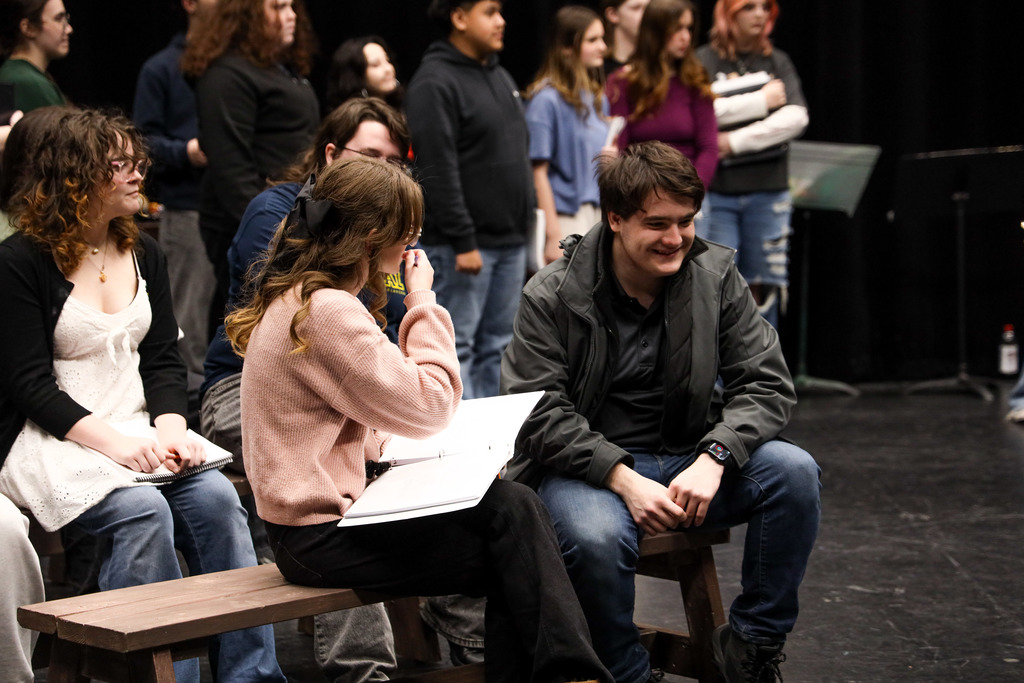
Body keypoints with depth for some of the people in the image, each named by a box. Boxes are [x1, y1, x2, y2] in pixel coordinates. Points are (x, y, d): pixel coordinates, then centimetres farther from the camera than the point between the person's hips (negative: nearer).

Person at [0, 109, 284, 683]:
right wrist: (115, 443, -21)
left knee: (215, 495, -23)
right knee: (143, 511, -32)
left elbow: (164, 360, 11)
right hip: (51, 439, -5)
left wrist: (171, 429, -10)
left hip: (140, 429, 5)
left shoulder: (144, 254, 15)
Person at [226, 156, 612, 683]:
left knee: (511, 506, -1)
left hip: (310, 523, 10)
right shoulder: (328, 312, -20)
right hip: (321, 539, -10)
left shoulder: (292, 299, 14)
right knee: (516, 548, -12)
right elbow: (430, 406, -17)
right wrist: (423, 303, -7)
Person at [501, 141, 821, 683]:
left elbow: (766, 384, -1)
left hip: (686, 461, 4)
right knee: (597, 537, -37)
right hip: (584, 467, -4)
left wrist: (713, 459, -19)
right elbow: (538, 413, -12)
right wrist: (623, 479, -24)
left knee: (793, 471, -21)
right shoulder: (551, 296, -8)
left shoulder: (715, 274, 1)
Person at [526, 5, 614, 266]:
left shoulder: (597, 97, 14)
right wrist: (553, 235, -17)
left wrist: (613, 157, 2)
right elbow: (539, 171, -14)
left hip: (600, 216, 8)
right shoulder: (547, 99, -10)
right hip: (566, 221, -8)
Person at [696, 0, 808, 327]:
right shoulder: (704, 61, 2)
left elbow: (796, 117, -2)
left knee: (764, 288, 3)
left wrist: (737, 141, -10)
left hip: (768, 190, 3)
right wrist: (762, 99, -8)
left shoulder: (778, 62, 11)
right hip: (716, 192, -3)